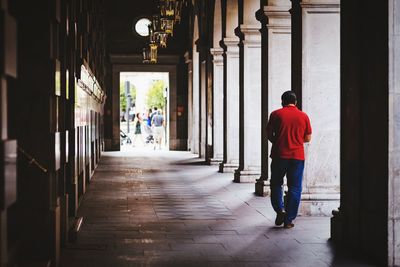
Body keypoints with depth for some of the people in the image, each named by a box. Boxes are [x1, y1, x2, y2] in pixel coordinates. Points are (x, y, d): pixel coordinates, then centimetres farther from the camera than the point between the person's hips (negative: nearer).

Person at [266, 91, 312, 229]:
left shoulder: (276, 114, -1)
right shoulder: (303, 116, 4)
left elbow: (269, 134, 2)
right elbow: (308, 138, 8)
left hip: (279, 155, -1)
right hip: (297, 156, 1)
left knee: (276, 184, 15)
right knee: (294, 188, 6)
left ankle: (280, 210, -4)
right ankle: (289, 220, 5)